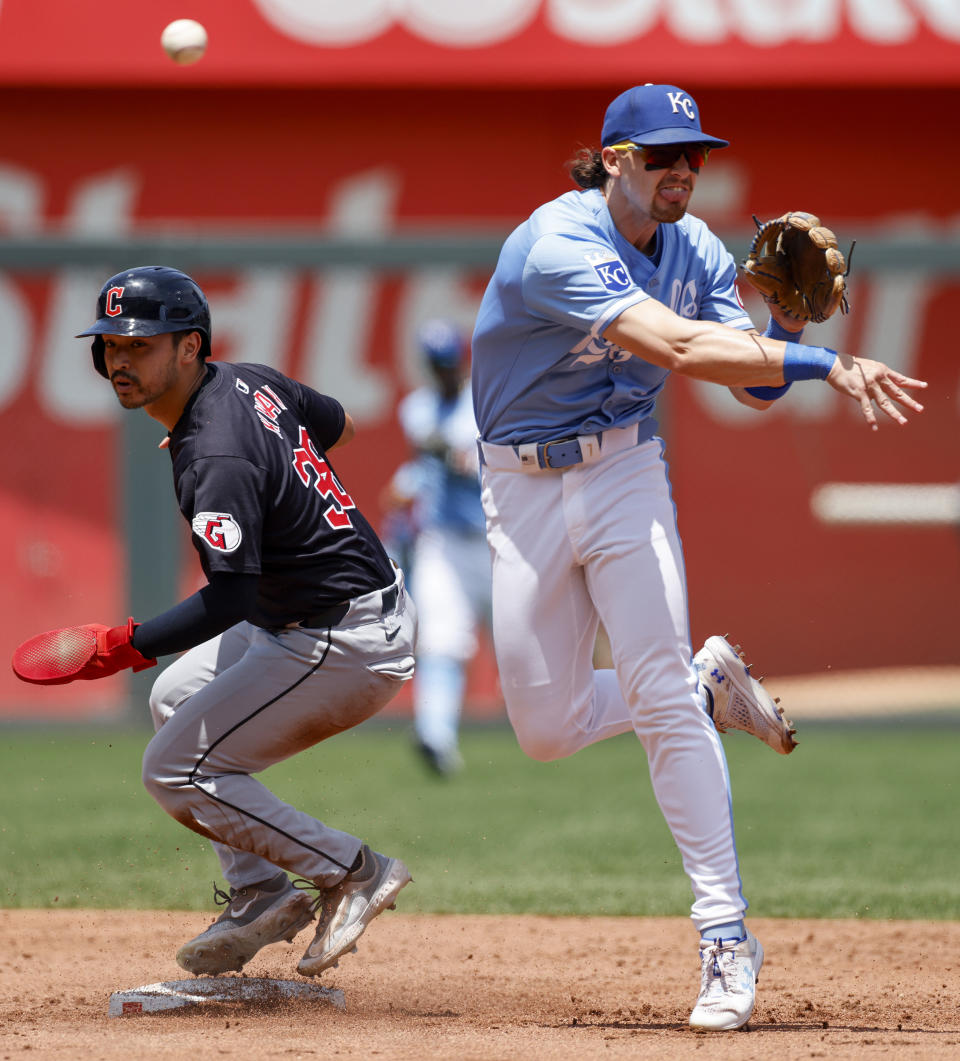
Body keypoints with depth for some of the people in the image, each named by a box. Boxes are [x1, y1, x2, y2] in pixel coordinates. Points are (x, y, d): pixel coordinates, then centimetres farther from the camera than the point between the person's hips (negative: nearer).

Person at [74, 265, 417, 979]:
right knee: (176, 696, 24)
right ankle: (260, 894, 19)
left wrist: (130, 645, -35)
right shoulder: (252, 382, 4)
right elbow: (336, 424, 23)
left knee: (177, 772, -5)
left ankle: (352, 871, -1)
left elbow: (230, 597, -32)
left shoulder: (216, 459, -26)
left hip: (346, 645, -11)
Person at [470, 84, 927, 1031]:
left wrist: (786, 316, -24)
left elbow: (755, 386, -2)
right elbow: (680, 348, -36)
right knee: (547, 730, 1)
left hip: (627, 476, 2)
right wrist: (829, 366, -40)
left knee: (661, 695, -13)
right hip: (524, 490, -2)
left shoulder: (695, 250, -1)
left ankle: (726, 934, -11)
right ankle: (709, 686, 30)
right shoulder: (556, 246, -24)